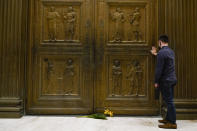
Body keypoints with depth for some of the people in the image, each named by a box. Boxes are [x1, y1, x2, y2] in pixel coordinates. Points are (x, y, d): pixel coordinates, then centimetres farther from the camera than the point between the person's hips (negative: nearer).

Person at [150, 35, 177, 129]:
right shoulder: (171, 51, 10)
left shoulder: (161, 53, -18)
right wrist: (156, 54, 39)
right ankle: (168, 119, 28)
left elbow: (159, 69, -19)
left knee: (169, 101, -3)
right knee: (169, 100, 16)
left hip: (165, 81, -9)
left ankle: (172, 123, 4)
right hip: (172, 79, 9)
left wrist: (156, 82, -11)